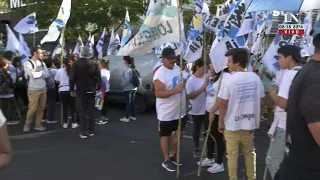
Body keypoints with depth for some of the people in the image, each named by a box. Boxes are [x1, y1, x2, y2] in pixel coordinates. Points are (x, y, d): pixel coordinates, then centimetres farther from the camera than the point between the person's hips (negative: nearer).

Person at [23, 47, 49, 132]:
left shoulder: (42, 63, 11)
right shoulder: (27, 63, -6)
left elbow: (47, 75, 2)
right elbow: (32, 74, -18)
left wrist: (37, 73, -10)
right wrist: (41, 72, -4)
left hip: (43, 88, 6)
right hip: (33, 89, -6)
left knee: (41, 108, 9)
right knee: (33, 108, -4)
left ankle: (38, 124, 21)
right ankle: (27, 124, 15)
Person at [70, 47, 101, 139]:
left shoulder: (76, 63, -8)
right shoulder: (94, 64, 1)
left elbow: (72, 77, -9)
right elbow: (98, 77, 0)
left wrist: (72, 89, -1)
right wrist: (97, 88, 10)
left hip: (80, 91, -3)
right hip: (91, 91, 3)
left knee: (82, 112, 0)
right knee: (91, 111, 10)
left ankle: (84, 132, -2)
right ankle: (91, 131, 15)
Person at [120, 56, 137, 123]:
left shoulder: (127, 69, -16)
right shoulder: (133, 68, 9)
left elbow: (127, 79, -23)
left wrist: (122, 85, -11)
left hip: (128, 88, -8)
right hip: (134, 88, 8)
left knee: (128, 103, -3)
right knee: (132, 102, 15)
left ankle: (127, 117, 3)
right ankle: (133, 116, 22)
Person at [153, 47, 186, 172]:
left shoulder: (177, 68, 4)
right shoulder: (160, 74, -21)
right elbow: (158, 93, -27)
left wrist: (186, 100, 15)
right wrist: (175, 90, -36)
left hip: (180, 110, 8)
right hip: (166, 112, -8)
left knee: (178, 133, 19)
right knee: (165, 135, 8)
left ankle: (173, 155, 37)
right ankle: (166, 160, 21)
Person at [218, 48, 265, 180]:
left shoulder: (229, 80, -15)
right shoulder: (256, 78, -2)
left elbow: (223, 104, -12)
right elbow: (259, 101, 4)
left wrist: (220, 122, -1)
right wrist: (255, 119, 16)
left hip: (232, 124, -4)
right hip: (249, 123, 5)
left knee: (232, 155, 6)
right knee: (249, 153, 18)